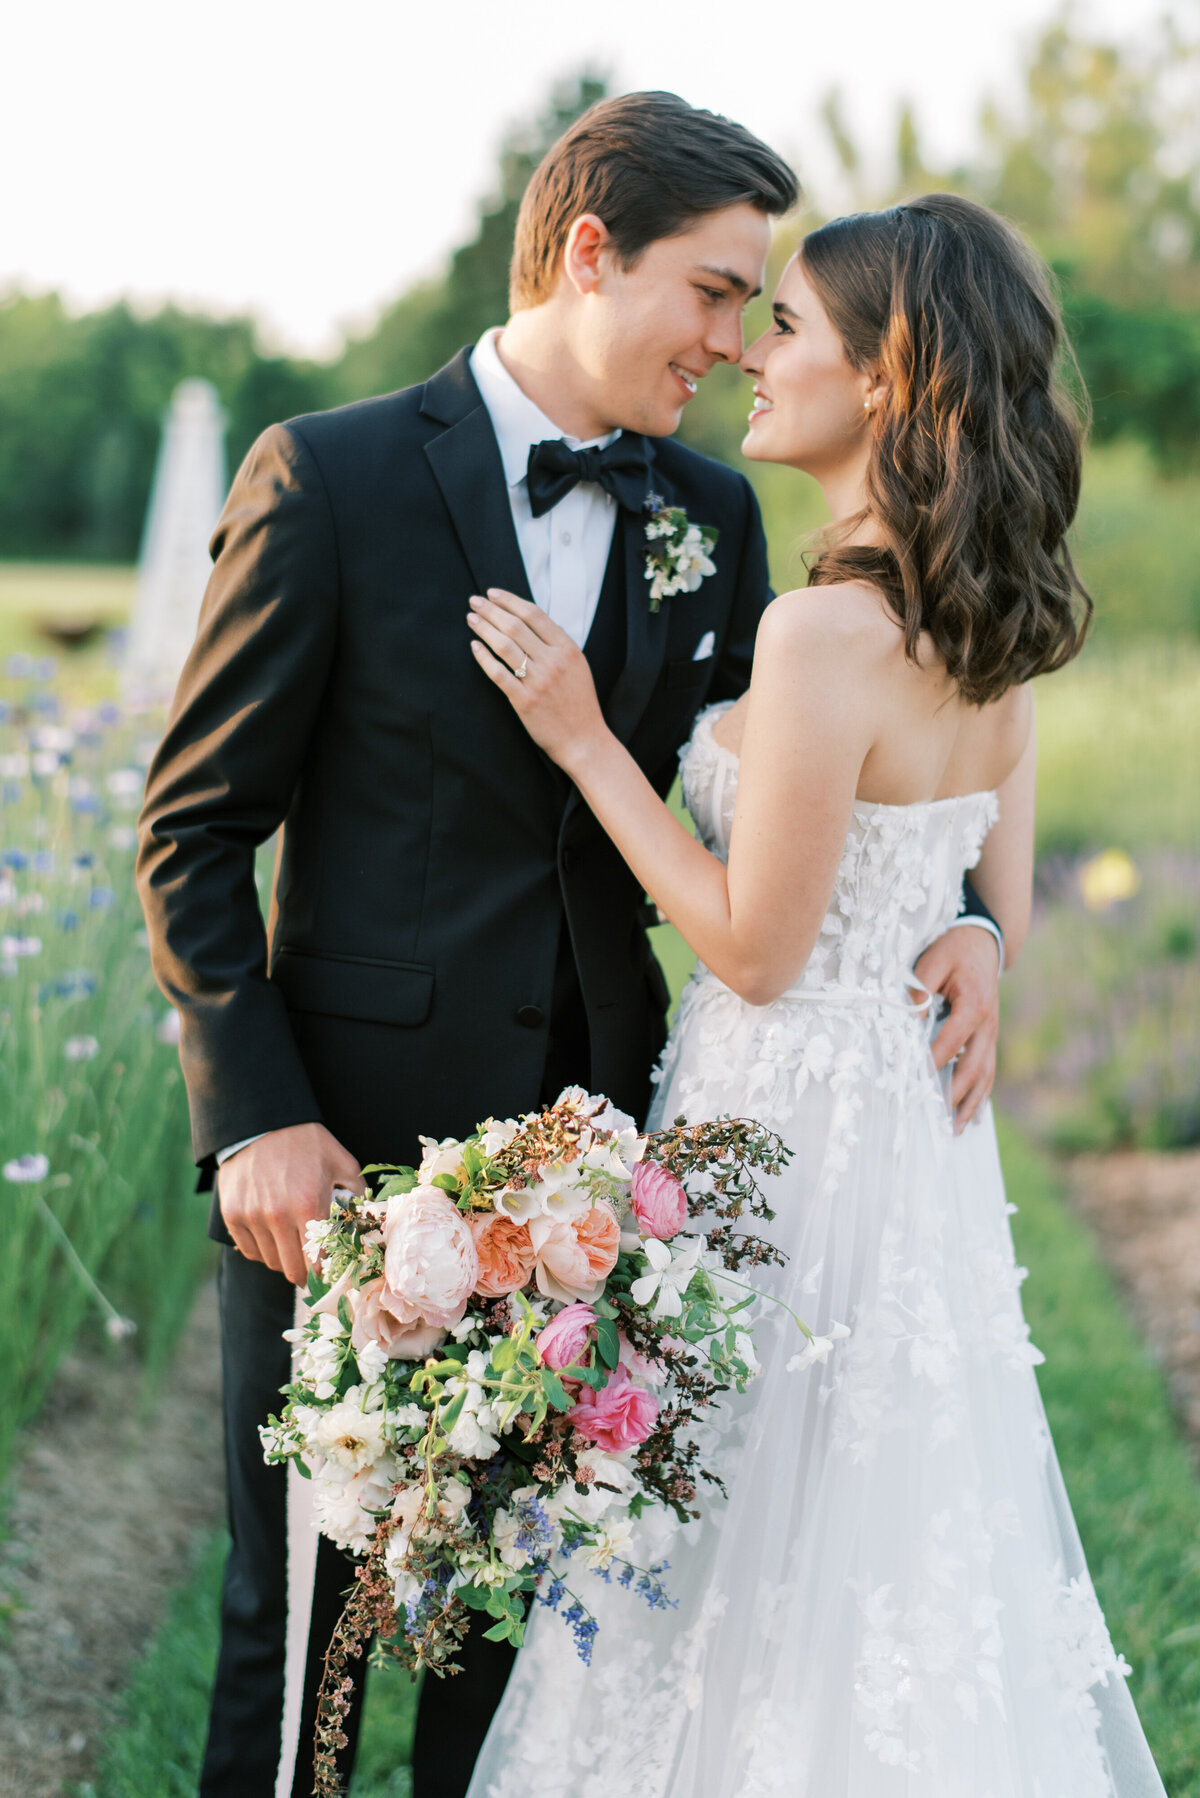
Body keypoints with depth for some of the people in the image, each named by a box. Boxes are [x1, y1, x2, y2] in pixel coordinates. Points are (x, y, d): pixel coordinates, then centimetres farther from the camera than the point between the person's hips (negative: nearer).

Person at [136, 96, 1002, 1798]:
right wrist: (256, 1119, -14)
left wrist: (945, 919, -5)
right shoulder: (332, 477, -7)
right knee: (301, 1614, 10)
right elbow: (195, 829, -6)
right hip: (347, 1160, -4)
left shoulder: (716, 516, 6)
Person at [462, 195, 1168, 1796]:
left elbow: (755, 947, -18)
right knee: (909, 1555, 20)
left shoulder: (823, 634, -23)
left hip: (794, 1122, -8)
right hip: (921, 1117, 9)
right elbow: (998, 924, 9)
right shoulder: (992, 639, 3)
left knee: (771, 1577, 6)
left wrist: (583, 738, -13)